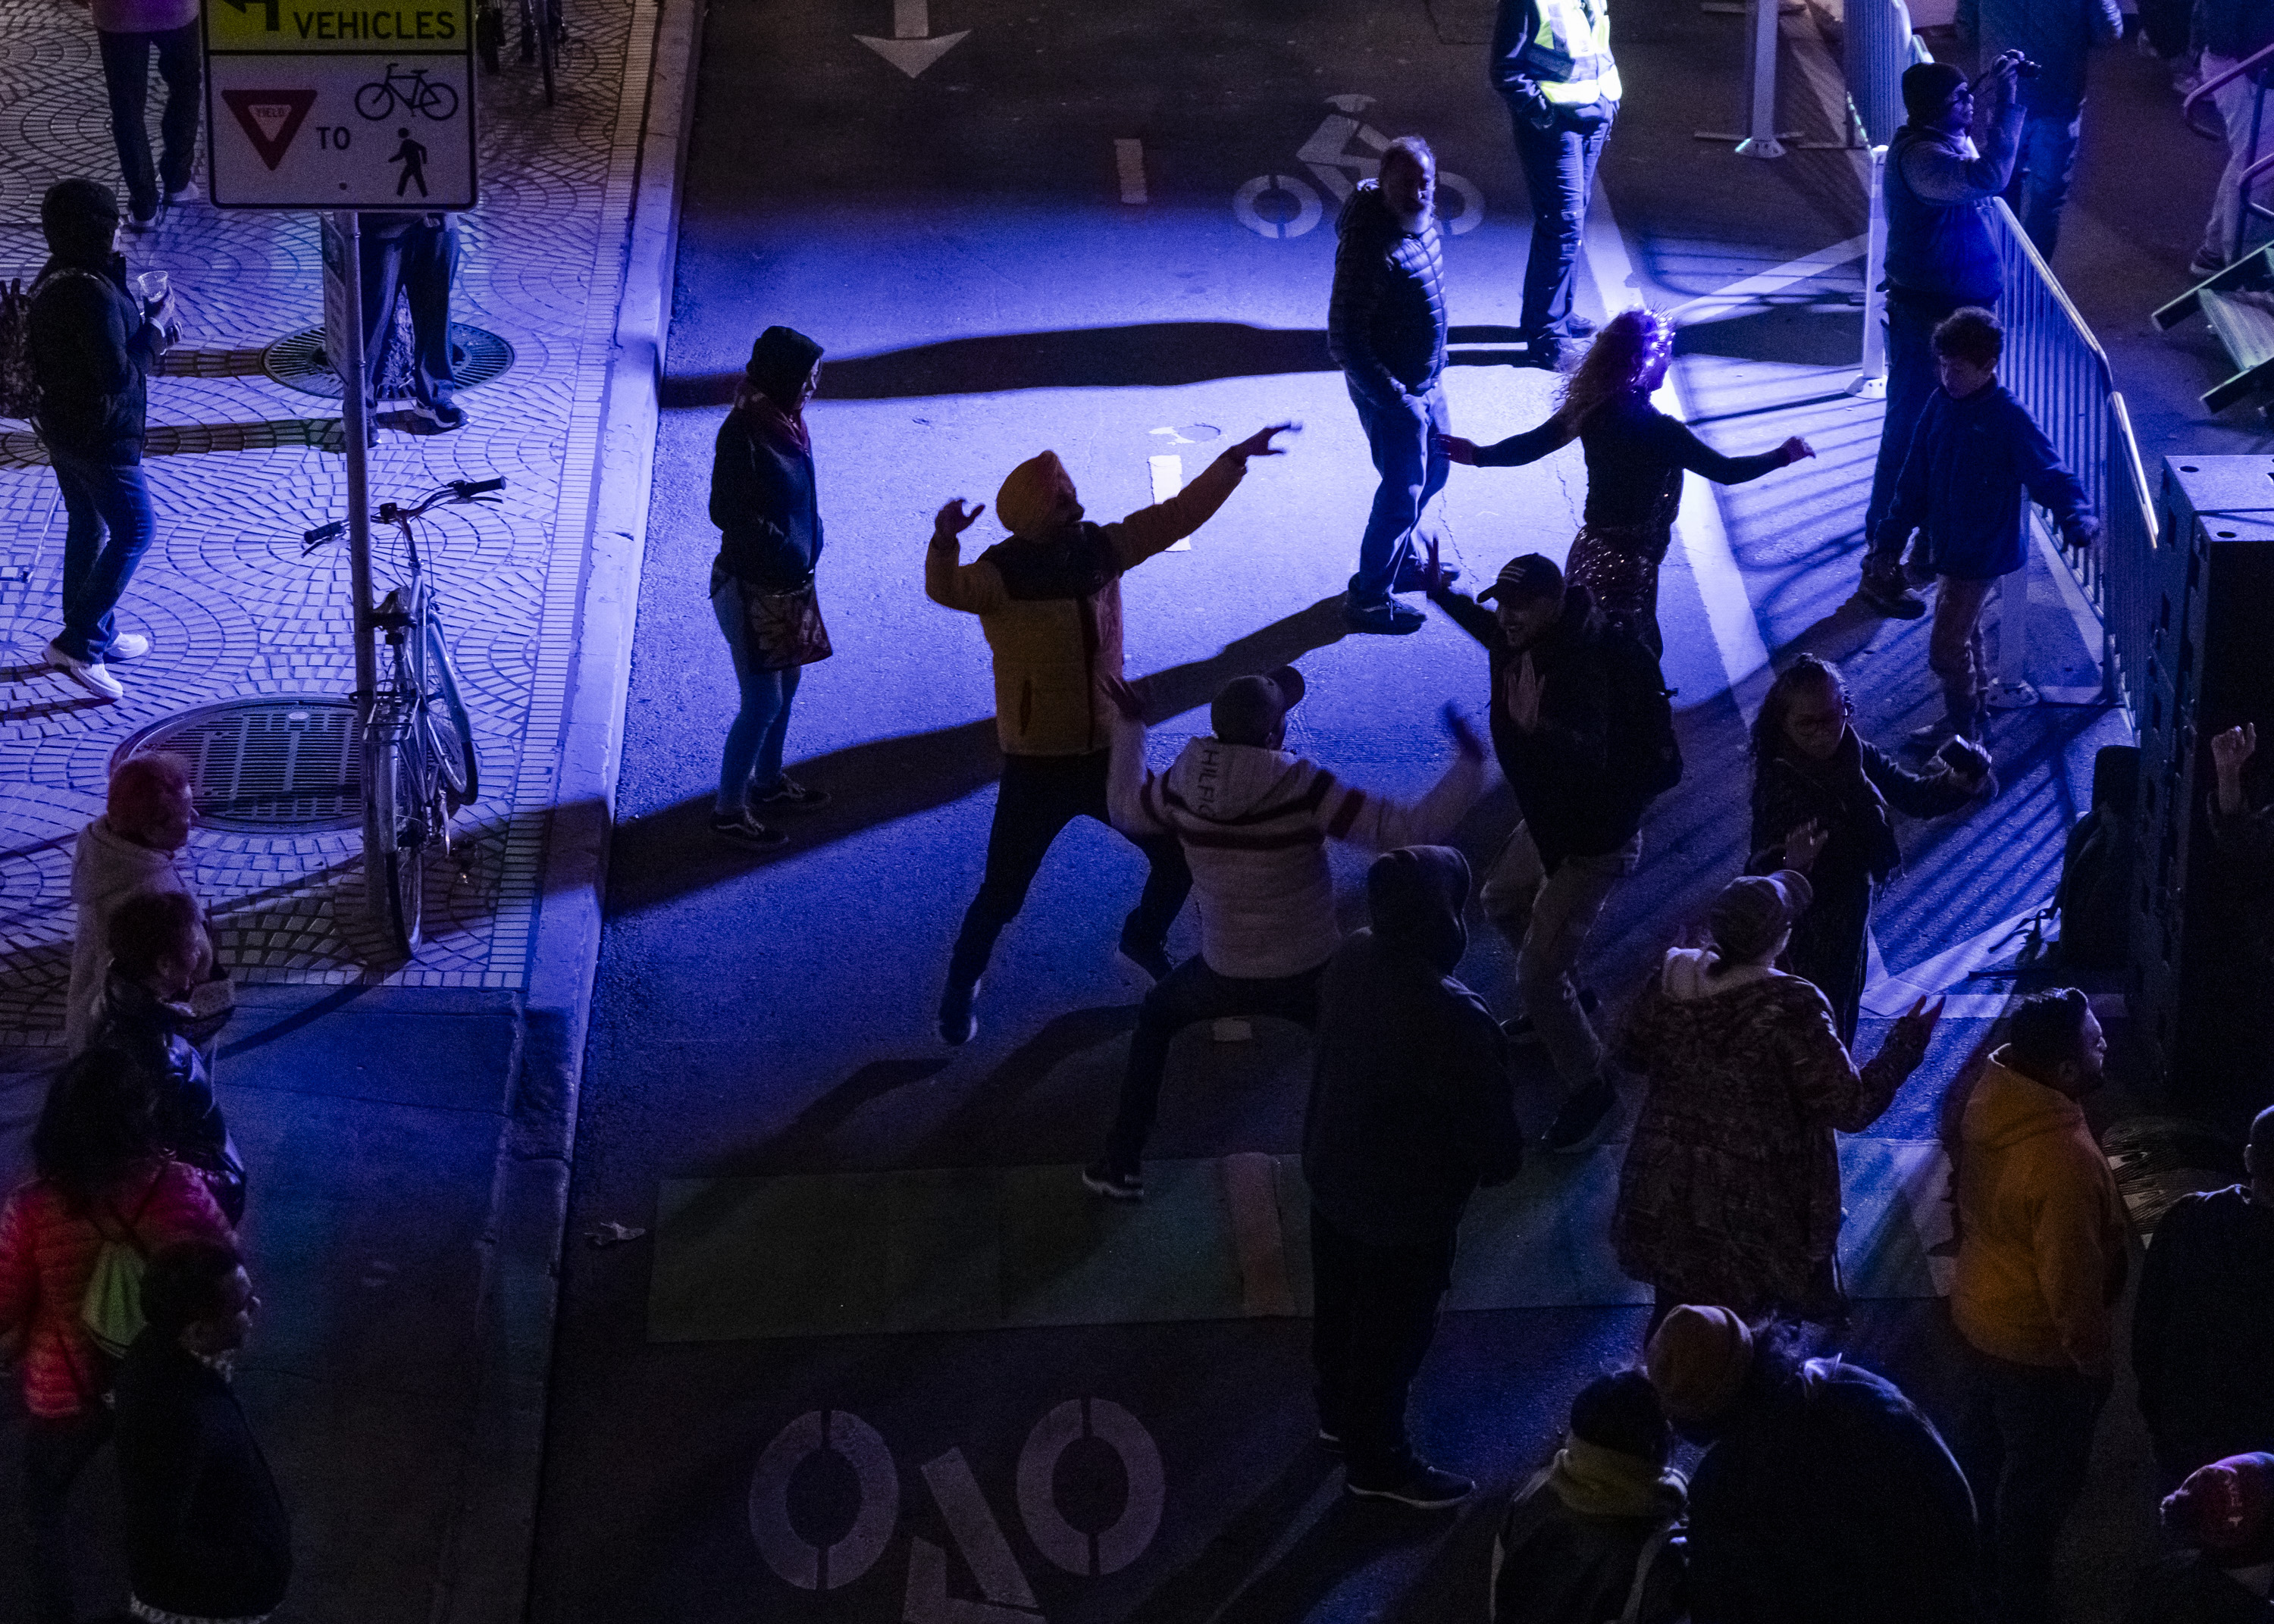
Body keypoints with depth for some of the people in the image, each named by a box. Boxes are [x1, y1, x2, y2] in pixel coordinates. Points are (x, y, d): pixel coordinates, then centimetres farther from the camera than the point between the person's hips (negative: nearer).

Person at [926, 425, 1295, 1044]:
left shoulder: (1098, 549, -4)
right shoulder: (1002, 574, -21)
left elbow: (1177, 515, 4)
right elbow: (946, 589, -41)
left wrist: (1235, 460, 1)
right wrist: (945, 540, -62)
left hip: (1108, 753, 5)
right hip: (1037, 767, -5)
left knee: (1177, 853, 12)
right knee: (1003, 894, 1)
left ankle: (1145, 936, 42)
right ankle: (962, 988, 28)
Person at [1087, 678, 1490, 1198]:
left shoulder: (1185, 784, -11)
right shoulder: (1302, 787, -23)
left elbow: (1124, 810, 13)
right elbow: (1410, 829, -24)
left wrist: (1130, 726, 25)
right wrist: (1469, 765, -13)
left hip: (1223, 976, 3)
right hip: (1309, 979, -3)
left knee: (1156, 1015, 33)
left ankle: (1120, 1165, 30)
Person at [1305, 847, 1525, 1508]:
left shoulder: (1353, 959, -14)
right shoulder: (1451, 1018, -38)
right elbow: (1489, 1120, -25)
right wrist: (1501, 1162, -1)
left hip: (1333, 1173, 7)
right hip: (1405, 1205, -7)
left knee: (1340, 1305, 29)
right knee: (1393, 1331, 16)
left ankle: (1339, 1412, 53)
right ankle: (1376, 1461, 36)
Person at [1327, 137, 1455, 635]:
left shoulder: (1419, 219, -5)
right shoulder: (1370, 247, -33)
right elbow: (1345, 343, -30)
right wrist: (1397, 400, -26)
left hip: (1425, 378, 9)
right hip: (1389, 389, -9)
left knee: (1432, 470, 26)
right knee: (1403, 491, 5)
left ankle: (1400, 560, 48)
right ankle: (1369, 598, 23)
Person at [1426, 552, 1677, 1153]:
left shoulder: (1583, 670, -37)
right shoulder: (1524, 642, -9)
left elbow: (1591, 758, -52)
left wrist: (1535, 727, -68)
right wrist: (1441, 594, 17)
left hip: (1593, 843, -10)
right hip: (1548, 822, 10)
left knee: (1537, 975, -9)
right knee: (1503, 900, 33)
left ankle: (1590, 1092, 9)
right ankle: (1566, 999, 55)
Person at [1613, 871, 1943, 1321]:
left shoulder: (1671, 982, -12)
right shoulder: (1790, 1012, -27)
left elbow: (1630, 1054, 6)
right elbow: (1852, 1107, -23)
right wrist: (1906, 1044, -12)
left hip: (1667, 1195, 5)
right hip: (1751, 1208, -4)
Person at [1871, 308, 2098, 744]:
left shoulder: (2009, 418, -21)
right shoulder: (1941, 404, -1)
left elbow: (2050, 474, -27)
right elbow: (1916, 476, 8)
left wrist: (2077, 517, -45)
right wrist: (1891, 535, 12)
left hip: (1982, 552, -7)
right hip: (1946, 545, 7)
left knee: (1946, 649, -5)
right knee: (1963, 634, 23)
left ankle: (1962, 730, 12)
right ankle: (1975, 708, 41)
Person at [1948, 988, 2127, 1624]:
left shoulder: (1987, 1097, -13)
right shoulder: (2065, 1159, -38)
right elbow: (2071, 1280, -29)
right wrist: (2095, 1358, -13)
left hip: (1981, 1314, 8)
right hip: (2040, 1347, -8)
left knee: (1986, 1448, 28)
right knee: (2040, 1481, 14)